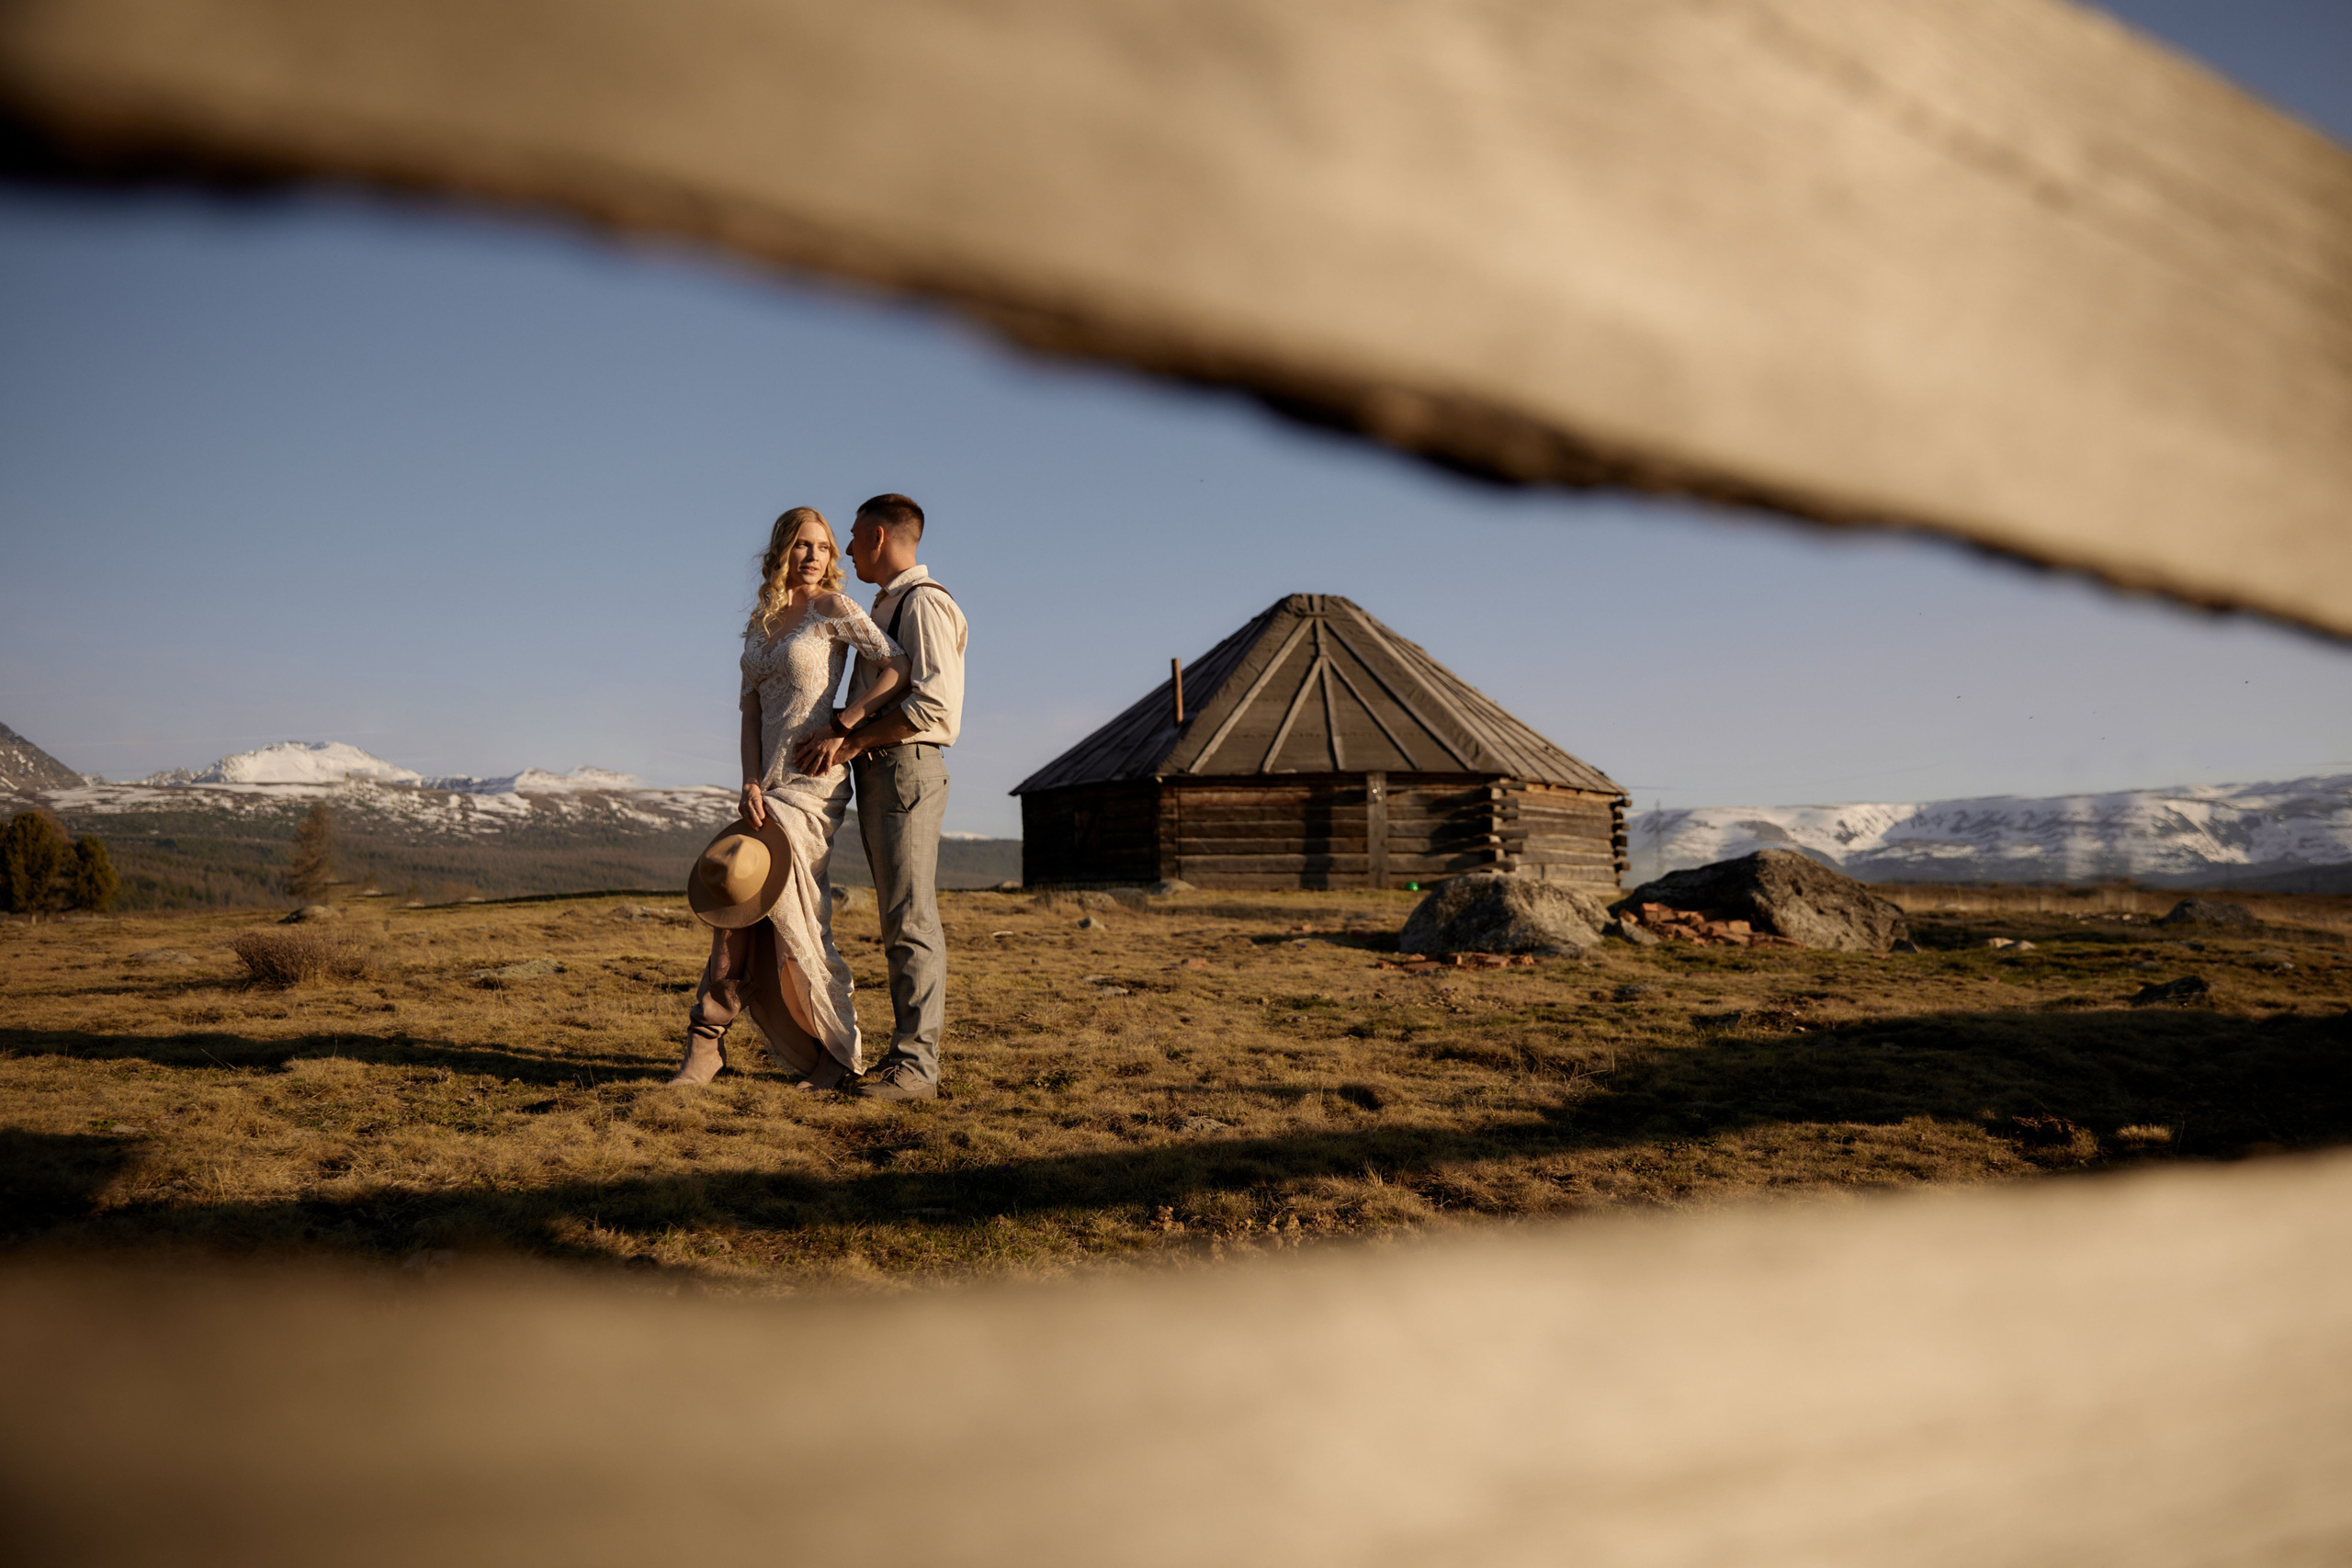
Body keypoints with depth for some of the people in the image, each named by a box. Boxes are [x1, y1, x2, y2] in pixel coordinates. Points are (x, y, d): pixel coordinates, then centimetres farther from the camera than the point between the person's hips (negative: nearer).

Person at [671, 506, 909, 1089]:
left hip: (813, 783, -7)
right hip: (769, 783, 7)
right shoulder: (760, 622, 15)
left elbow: (898, 670, -14)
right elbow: (751, 710, 8)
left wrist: (838, 728, -16)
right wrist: (752, 784, -5)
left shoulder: (833, 608, -3)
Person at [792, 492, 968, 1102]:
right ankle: (907, 1053, 14)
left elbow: (933, 704, -20)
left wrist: (853, 739, -16)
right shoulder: (885, 608, 23)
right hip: (878, 774, 10)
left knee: (911, 919, -11)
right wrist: (844, 732, 4)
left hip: (906, 768, -10)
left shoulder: (923, 603, -9)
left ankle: (915, 1066, -10)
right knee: (900, 920, 10)